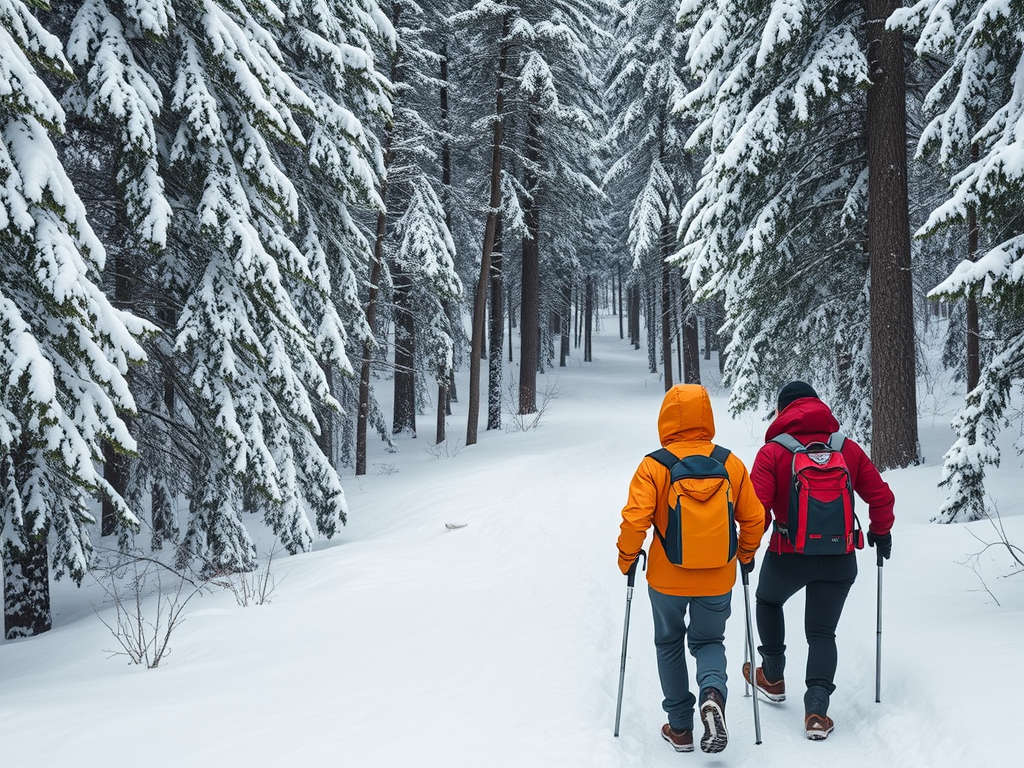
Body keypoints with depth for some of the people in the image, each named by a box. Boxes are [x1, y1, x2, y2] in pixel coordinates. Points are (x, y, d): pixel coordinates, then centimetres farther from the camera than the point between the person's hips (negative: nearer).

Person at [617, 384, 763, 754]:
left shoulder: (654, 465, -13)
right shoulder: (731, 463, -5)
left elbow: (634, 520, -17)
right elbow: (753, 518, 1)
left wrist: (627, 559, 1)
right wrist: (746, 555, 19)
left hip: (667, 578, -1)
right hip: (718, 580, 2)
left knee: (670, 645, 20)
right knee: (709, 641, 21)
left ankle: (680, 727, 22)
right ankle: (713, 692, -10)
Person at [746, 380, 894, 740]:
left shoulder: (772, 453, -8)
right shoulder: (848, 449, 2)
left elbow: (757, 508, -15)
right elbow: (881, 496, 4)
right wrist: (881, 533, 21)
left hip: (787, 557, -2)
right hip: (839, 560, 2)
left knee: (768, 601, 29)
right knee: (822, 632, 11)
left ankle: (773, 677, 39)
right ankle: (817, 709, -5)